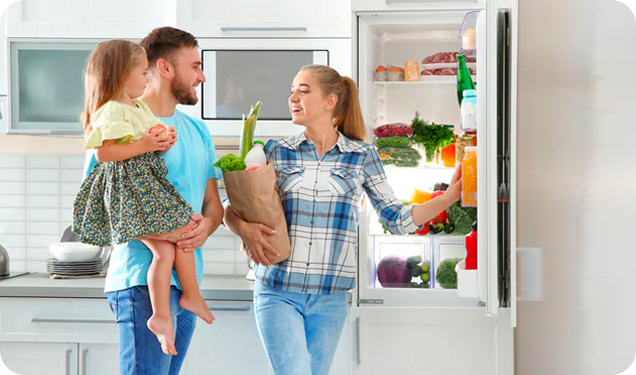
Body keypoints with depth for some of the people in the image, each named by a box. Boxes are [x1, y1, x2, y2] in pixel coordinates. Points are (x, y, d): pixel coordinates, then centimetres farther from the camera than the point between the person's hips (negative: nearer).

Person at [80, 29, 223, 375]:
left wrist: (205, 226, -6)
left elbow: (213, 201, 19)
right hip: (143, 279, -7)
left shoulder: (198, 131, 18)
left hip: (188, 282, 7)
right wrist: (159, 232, -21)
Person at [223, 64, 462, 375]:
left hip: (330, 299, 1)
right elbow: (231, 208, 9)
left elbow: (396, 218, 6)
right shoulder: (276, 152, 5)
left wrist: (449, 197, -5)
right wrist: (244, 228, -14)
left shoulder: (362, 156, 5)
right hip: (278, 293, -1)